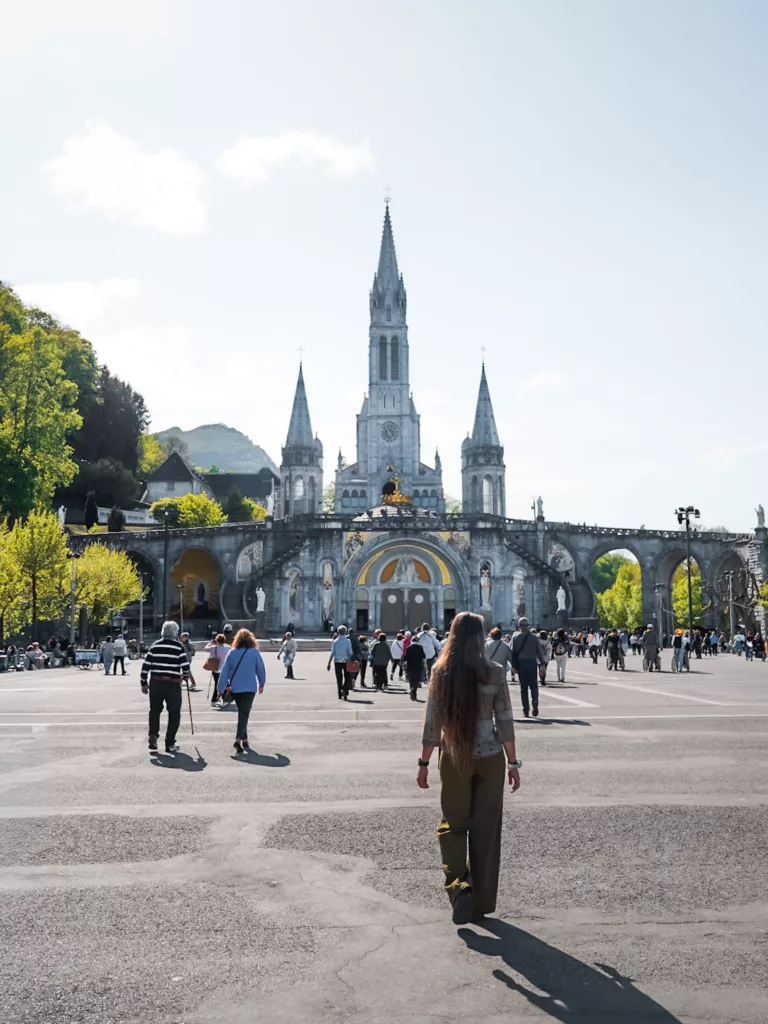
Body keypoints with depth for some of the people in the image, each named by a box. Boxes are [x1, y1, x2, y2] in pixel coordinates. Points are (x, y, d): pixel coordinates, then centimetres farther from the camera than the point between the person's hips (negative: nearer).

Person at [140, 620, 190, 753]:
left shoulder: (155, 646, 5)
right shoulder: (178, 647, -4)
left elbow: (145, 666, 3)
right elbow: (185, 666, -9)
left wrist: (144, 683, 11)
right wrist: (185, 676, 13)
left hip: (156, 683, 3)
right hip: (173, 684, -3)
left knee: (155, 711, 20)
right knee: (174, 714, 7)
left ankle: (153, 736, 8)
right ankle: (170, 743, 6)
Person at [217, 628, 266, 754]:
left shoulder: (232, 652, 0)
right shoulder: (254, 652, -5)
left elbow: (225, 671, -1)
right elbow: (261, 669, 2)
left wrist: (221, 689, 3)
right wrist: (261, 684, 19)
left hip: (234, 688, 3)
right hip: (249, 688, -3)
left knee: (242, 713, 18)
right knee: (244, 714, -4)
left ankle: (244, 739, 25)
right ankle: (239, 739, -21)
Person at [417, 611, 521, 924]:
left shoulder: (441, 673, -7)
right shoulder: (495, 673, -7)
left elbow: (432, 723, -4)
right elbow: (505, 722, -5)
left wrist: (424, 763, 5)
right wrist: (513, 763, 4)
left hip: (453, 759, 0)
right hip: (490, 758, 0)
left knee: (453, 824, 14)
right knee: (485, 830, 11)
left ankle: (459, 885, -7)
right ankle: (481, 904, 19)